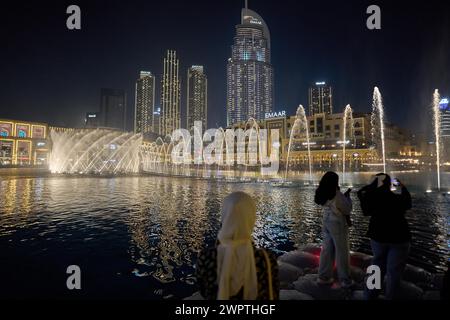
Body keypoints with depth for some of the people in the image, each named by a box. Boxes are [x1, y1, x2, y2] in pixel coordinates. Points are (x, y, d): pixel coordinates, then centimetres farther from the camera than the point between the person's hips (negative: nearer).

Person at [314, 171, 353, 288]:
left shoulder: (323, 194, 2)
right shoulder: (336, 194, -20)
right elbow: (347, 209, -10)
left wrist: (343, 195, 10)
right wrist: (347, 196, 1)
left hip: (326, 223, 7)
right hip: (337, 224, -7)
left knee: (327, 249, 14)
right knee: (342, 252, 6)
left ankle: (323, 277, 22)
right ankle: (345, 280, 18)